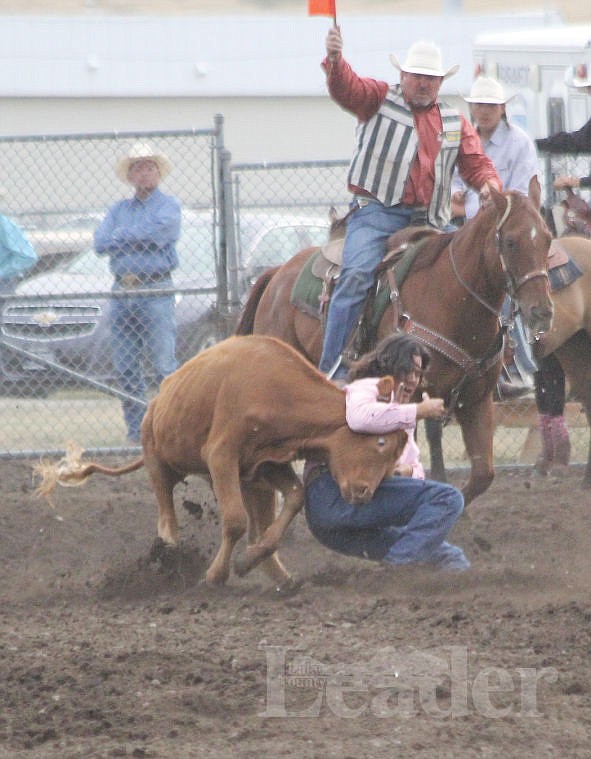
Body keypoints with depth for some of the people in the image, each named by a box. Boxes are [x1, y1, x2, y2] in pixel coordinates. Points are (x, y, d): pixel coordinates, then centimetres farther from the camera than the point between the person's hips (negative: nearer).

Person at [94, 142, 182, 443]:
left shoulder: (168, 206, 4)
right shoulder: (119, 209, 19)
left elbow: (157, 233, -15)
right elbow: (100, 243, 5)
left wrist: (120, 237, -4)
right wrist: (138, 239, -8)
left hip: (156, 291, -5)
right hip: (122, 293, 5)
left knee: (164, 366, -10)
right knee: (126, 370, 4)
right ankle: (135, 430, 8)